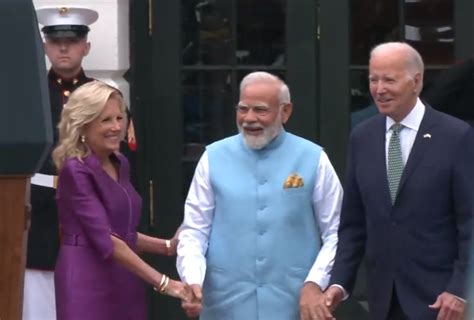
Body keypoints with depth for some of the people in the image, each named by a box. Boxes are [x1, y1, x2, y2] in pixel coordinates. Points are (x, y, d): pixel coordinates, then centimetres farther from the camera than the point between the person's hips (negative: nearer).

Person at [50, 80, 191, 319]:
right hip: (88, 285, -8)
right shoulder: (76, 171, -13)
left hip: (125, 283, 8)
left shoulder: (120, 164, 12)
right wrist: (163, 283, -23)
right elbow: (105, 239, -21)